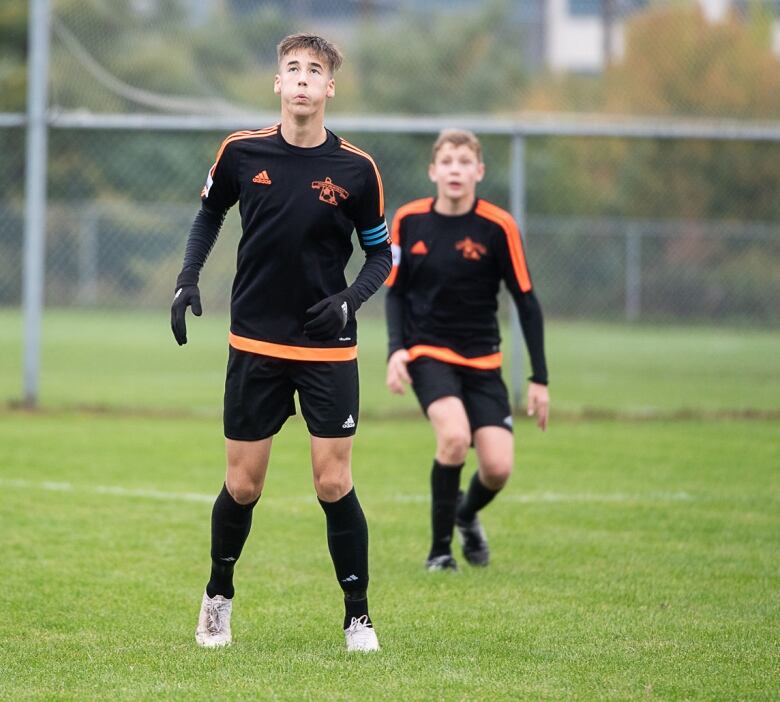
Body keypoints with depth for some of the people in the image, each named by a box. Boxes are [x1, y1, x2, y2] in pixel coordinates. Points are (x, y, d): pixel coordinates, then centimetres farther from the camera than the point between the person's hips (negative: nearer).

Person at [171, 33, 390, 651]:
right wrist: (188, 280, 4)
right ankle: (219, 597, 27)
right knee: (242, 486, 4)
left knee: (334, 485, -5)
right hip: (255, 345, 1)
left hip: (329, 350, -1)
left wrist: (349, 301, -12)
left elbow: (380, 254, 5)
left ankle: (358, 616, 8)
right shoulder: (241, 153, -2)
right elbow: (210, 214, 16)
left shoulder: (356, 169, -5)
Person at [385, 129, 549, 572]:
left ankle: (467, 514, 28)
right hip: (427, 352, -1)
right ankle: (440, 548, -9)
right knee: (454, 436, -28)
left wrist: (540, 379, -6)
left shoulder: (498, 227, -10)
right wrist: (396, 349, -9)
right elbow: (395, 291, 7)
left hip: (481, 359, 1)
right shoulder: (409, 220, -4)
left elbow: (527, 302, -4)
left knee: (498, 468, -10)